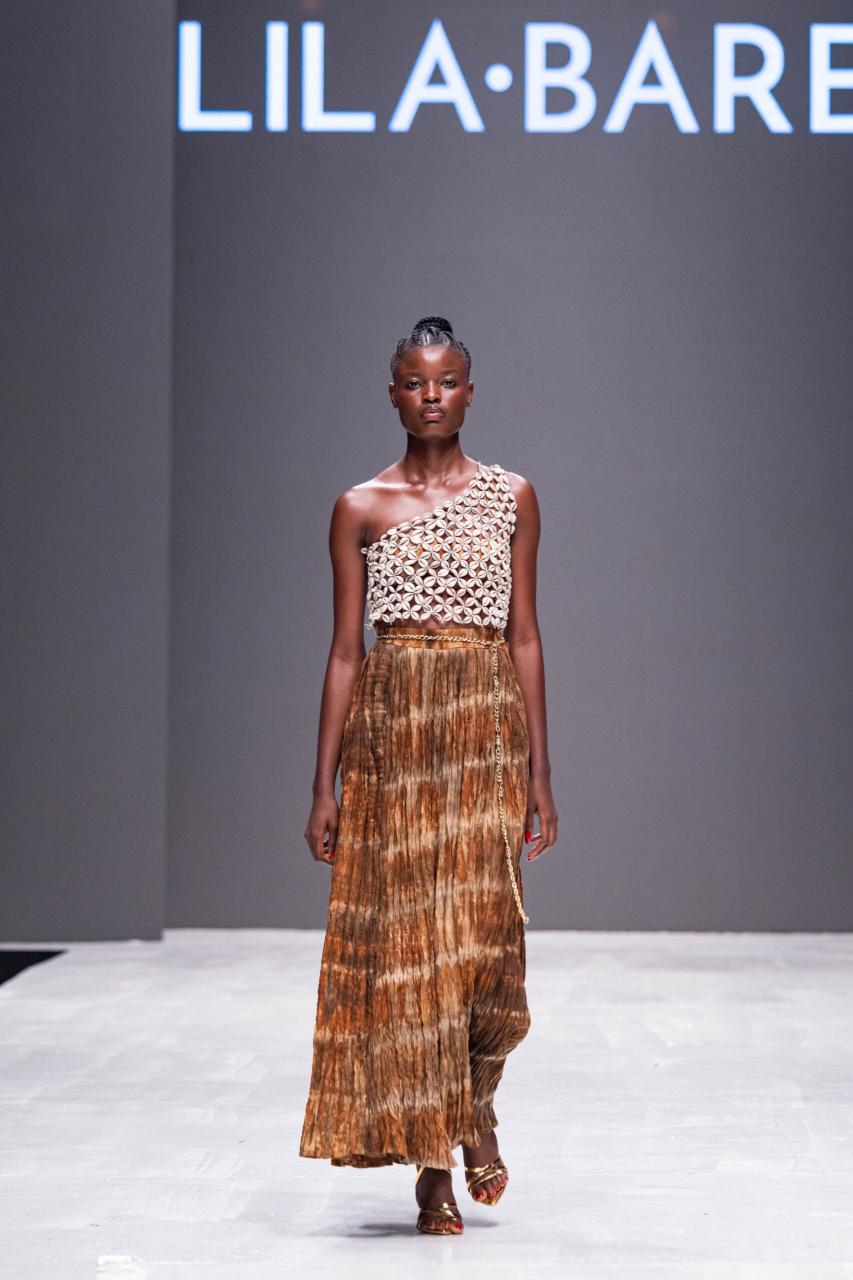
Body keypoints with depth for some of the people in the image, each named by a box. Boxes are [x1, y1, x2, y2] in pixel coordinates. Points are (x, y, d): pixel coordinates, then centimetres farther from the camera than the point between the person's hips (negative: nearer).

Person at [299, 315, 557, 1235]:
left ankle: (478, 1102, 19)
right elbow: (345, 650, 6)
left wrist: (539, 772, 4)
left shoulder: (510, 497, 8)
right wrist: (325, 788, 1)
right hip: (391, 728, 0)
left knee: (485, 926, -11)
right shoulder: (360, 508, 7)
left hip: (486, 726, 0)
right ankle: (432, 1168, 8)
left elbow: (524, 638, 8)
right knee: (404, 937, -1)